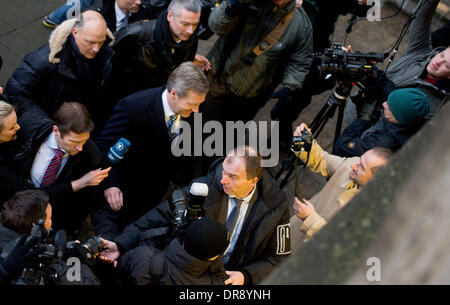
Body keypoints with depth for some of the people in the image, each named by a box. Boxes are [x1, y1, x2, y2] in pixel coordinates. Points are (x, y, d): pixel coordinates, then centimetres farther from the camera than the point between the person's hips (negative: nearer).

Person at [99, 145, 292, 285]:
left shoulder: (276, 207, -11)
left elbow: (277, 257, 0)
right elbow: (160, 216, -9)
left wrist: (245, 276, -17)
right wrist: (122, 244, -19)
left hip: (232, 276, 0)